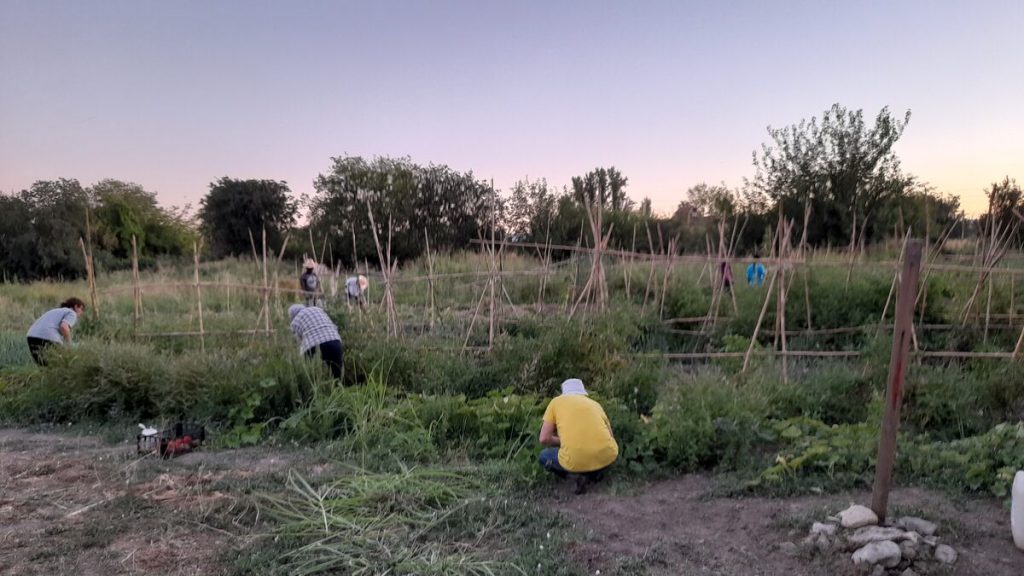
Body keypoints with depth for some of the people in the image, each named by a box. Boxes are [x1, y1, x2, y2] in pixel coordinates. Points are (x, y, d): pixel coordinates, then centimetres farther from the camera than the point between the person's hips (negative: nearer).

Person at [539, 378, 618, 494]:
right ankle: (595, 473, 14)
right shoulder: (595, 404, 22)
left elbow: (544, 439, 7)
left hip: (575, 461, -4)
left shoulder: (556, 401, 13)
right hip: (607, 456, 4)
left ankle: (581, 473, 6)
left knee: (544, 456, 28)